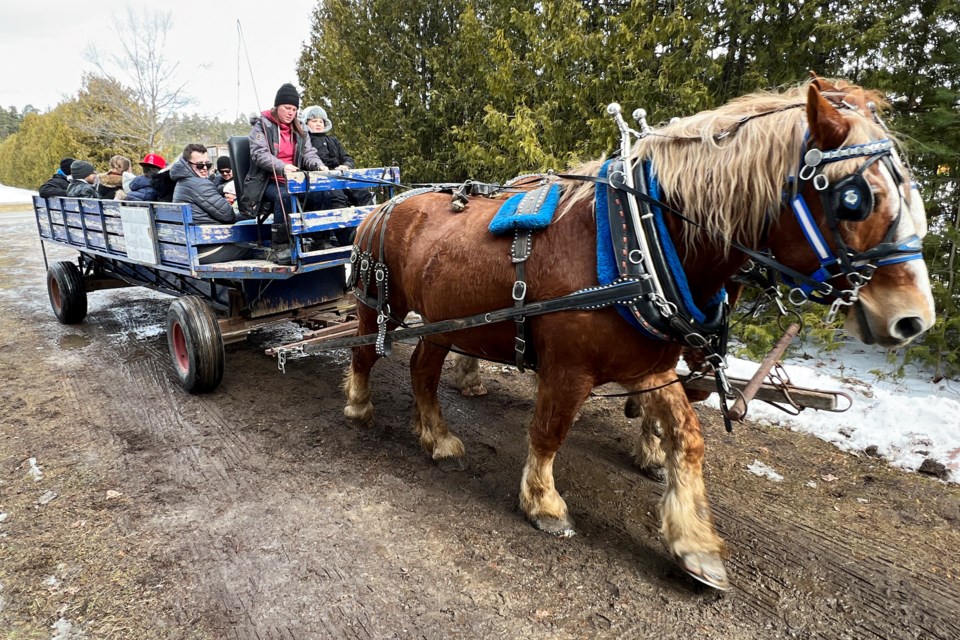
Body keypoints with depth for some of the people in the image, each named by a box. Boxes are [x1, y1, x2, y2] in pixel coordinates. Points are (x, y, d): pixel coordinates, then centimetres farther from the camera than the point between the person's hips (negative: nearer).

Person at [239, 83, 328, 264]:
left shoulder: (298, 130, 19)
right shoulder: (262, 125, 2)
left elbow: (309, 152, 10)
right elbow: (259, 154, -13)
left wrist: (319, 166, -16)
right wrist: (282, 167, -33)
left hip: (292, 181, 4)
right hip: (266, 181, -4)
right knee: (284, 195, -39)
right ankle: (278, 248, -34)